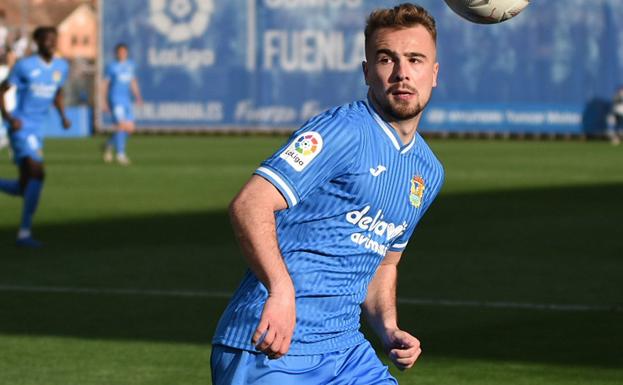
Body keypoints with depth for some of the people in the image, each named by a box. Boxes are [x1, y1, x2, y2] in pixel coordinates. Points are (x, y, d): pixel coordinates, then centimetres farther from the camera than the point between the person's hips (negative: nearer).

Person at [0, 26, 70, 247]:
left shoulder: (61, 67, 8)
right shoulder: (25, 66, -9)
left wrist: (63, 116, 7)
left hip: (38, 130, 7)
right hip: (22, 127, -7)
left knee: (22, 189, 5)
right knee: (37, 173, -23)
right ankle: (24, 233, -19)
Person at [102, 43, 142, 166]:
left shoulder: (130, 65, 12)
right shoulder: (111, 66, -3)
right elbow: (105, 84, 1)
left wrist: (137, 96, 8)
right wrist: (104, 102, -3)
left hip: (126, 100, 6)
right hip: (115, 99, -6)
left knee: (129, 128, 3)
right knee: (121, 125, -17)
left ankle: (109, 145, 24)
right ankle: (120, 154, -11)